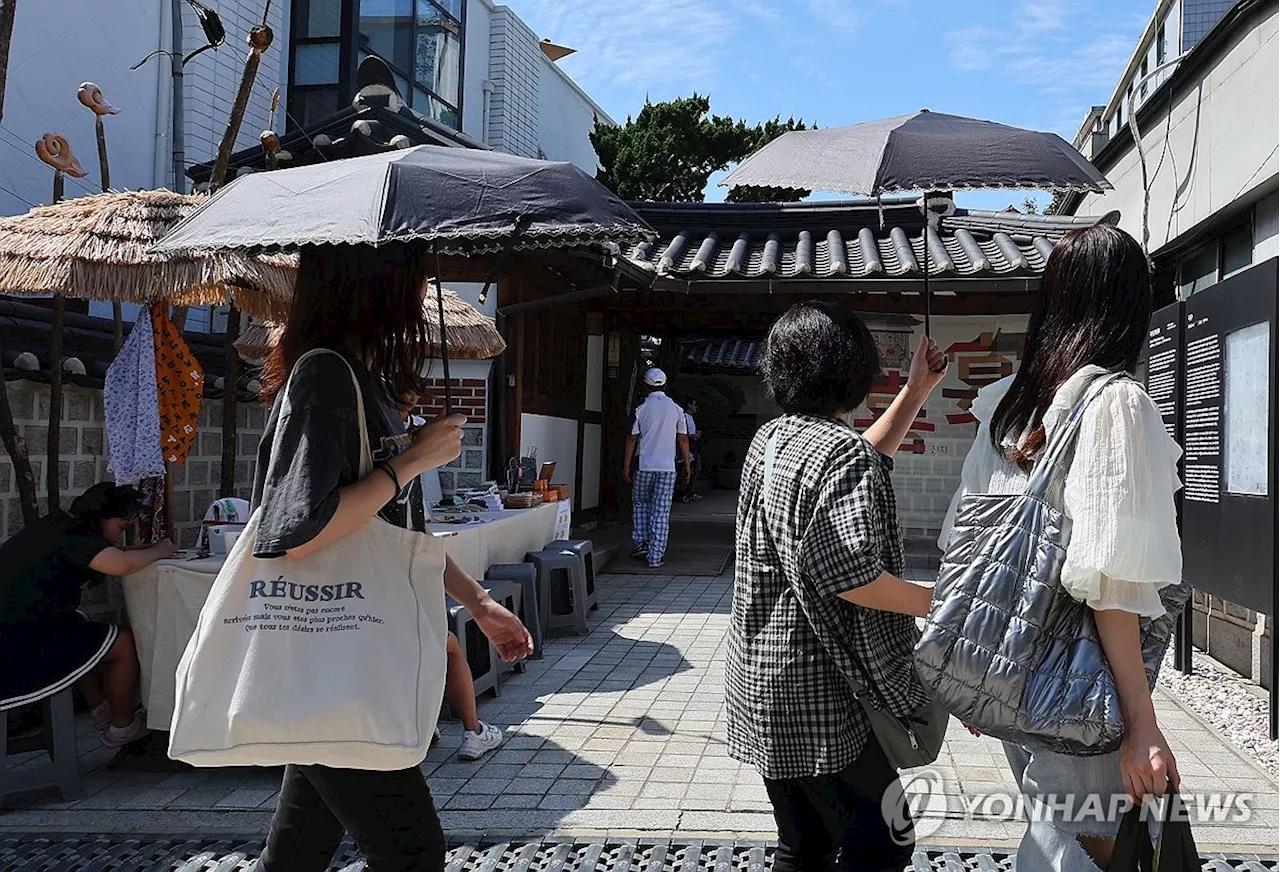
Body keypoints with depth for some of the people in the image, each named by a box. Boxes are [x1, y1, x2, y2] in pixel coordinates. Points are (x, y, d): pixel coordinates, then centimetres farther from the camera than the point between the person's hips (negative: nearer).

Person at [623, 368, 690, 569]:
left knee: (640, 503, 21)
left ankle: (642, 543, 16)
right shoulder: (676, 409, 1)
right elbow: (683, 439, 5)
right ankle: (656, 556, 0)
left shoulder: (641, 409, -3)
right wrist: (687, 464, 15)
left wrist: (626, 466, 6)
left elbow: (632, 439, 0)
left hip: (644, 467, 0)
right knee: (661, 511, 1)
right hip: (667, 468, 0)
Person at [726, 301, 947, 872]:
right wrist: (934, 602, -11)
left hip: (762, 682, 9)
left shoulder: (770, 439, 9)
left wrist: (915, 392, 24)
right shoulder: (842, 450, -18)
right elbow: (852, 575, -26)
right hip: (820, 696, -9)